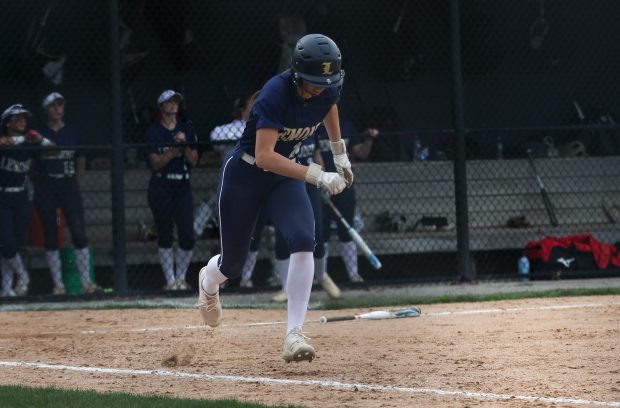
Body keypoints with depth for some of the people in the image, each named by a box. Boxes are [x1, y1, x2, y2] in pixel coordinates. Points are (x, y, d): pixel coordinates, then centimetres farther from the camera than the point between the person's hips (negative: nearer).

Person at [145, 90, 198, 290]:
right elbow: (156, 163, -7)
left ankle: (181, 278, 8)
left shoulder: (187, 129, 11)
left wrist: (185, 145, -10)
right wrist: (174, 148, -16)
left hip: (183, 186, 3)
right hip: (161, 187, -2)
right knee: (164, 236, -1)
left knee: (188, 236, -7)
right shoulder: (154, 131, 1)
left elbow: (193, 161, 6)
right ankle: (170, 280, 6)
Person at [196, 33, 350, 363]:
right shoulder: (277, 92, -32)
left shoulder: (328, 90, -12)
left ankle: (294, 335, -24)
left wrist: (340, 154, 18)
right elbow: (264, 156, -39)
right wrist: (316, 176, -46)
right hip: (244, 173, -4)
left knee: (303, 241, -24)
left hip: (285, 176, 4)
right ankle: (208, 282, 50)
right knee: (232, 264, 9)